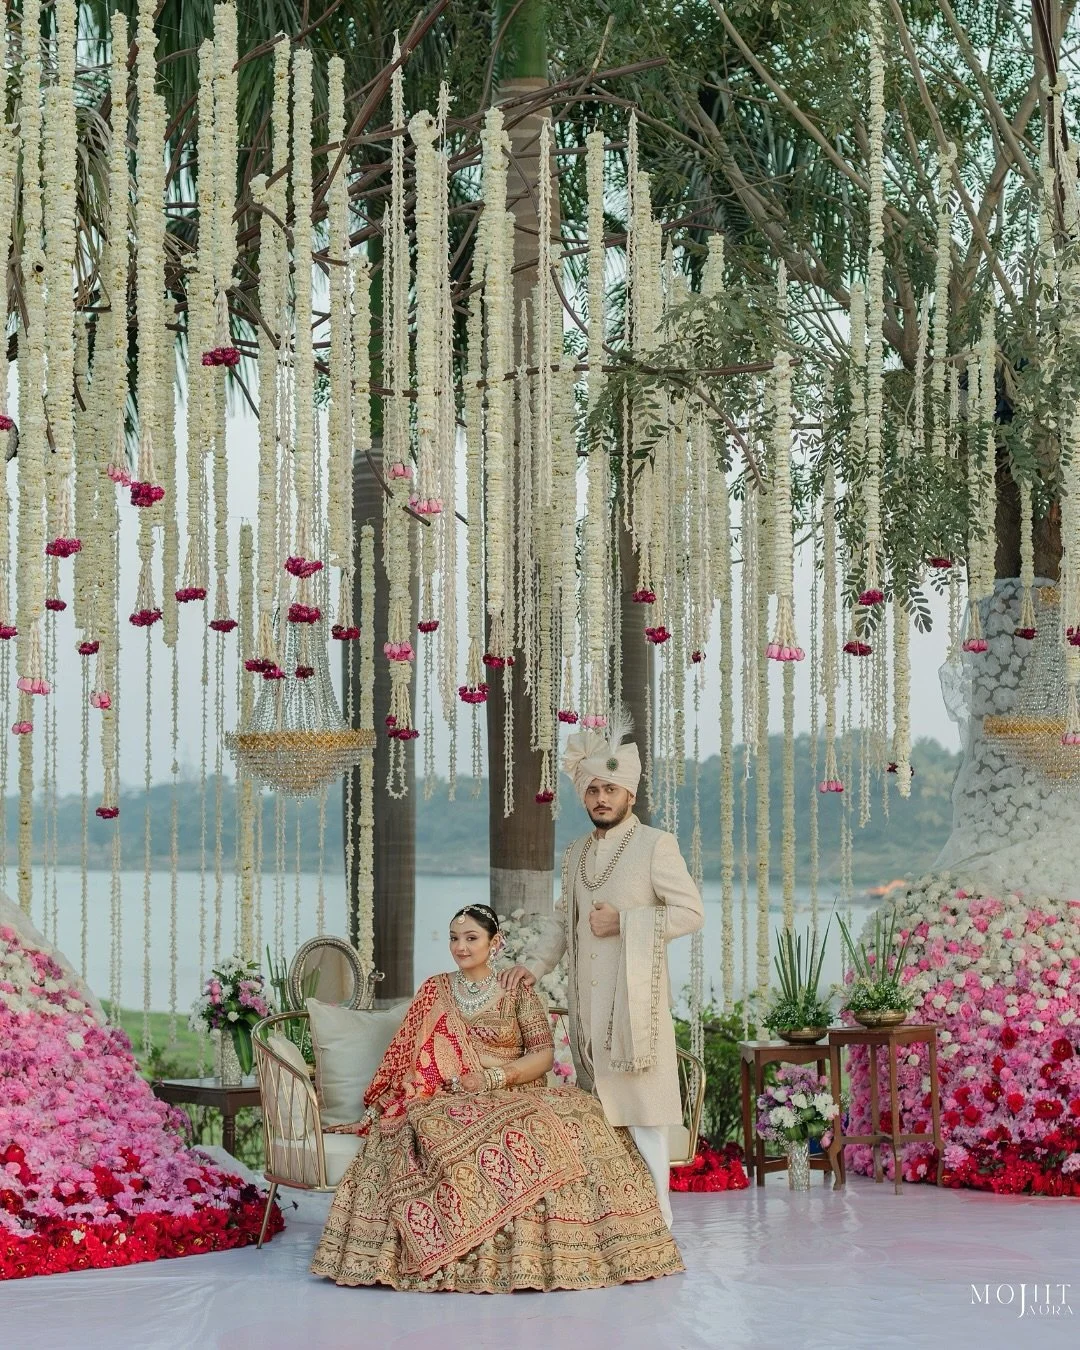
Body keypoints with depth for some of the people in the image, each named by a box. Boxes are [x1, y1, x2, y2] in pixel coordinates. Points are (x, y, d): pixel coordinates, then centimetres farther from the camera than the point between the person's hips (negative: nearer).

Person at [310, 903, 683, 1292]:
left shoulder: (516, 993, 9)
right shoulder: (435, 991, 14)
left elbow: (543, 1054, 0)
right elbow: (411, 1055, 13)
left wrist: (494, 1077, -13)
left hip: (513, 1096, -1)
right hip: (448, 1099, 1)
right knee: (435, 1132, -38)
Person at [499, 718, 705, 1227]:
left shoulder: (656, 845, -4)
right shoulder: (576, 853, 17)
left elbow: (691, 912, -8)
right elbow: (562, 919, 26)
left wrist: (623, 923, -13)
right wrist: (534, 964, 10)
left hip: (634, 999, -6)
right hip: (586, 999, 6)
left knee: (640, 1110, -8)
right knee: (597, 1107, 6)